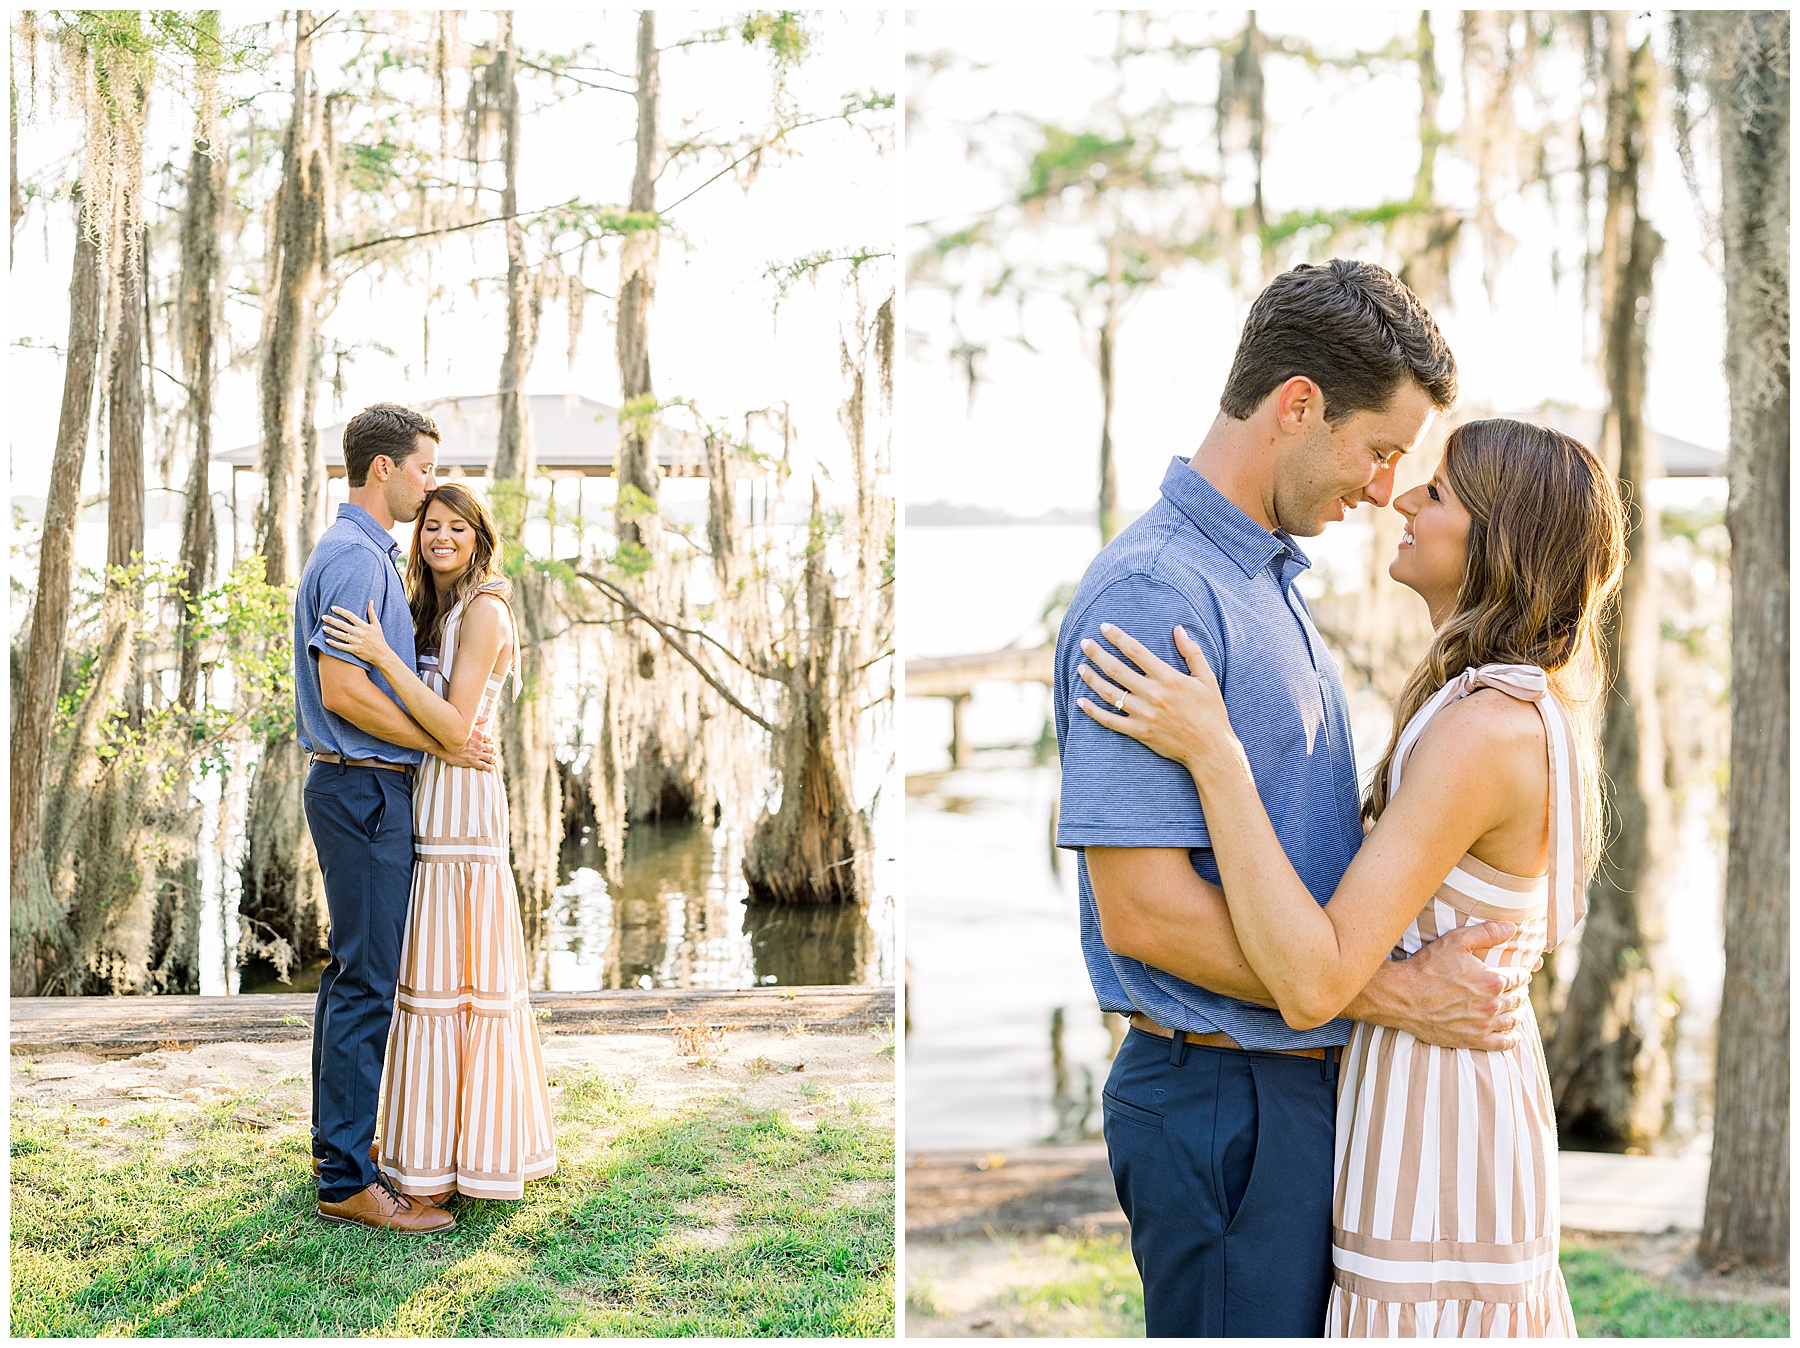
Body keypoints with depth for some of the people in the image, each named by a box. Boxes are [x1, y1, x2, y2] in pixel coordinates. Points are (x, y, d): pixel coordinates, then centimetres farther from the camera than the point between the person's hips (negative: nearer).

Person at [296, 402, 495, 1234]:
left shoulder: (365, 554, 17)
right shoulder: (355, 557, -16)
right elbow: (343, 691, -24)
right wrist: (441, 745, -16)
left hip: (359, 786, 11)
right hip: (364, 790, -11)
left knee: (353, 970, 17)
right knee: (370, 981, -9)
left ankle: (336, 1139, 28)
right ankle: (347, 1182, -5)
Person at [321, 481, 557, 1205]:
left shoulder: (483, 610, -11)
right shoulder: (434, 610, 17)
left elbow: (455, 726, -19)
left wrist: (382, 655, -23)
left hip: (460, 802, -9)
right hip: (425, 803, 9)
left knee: (456, 976, -5)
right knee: (437, 975, 13)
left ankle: (476, 1153, 3)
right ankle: (443, 1148, 22)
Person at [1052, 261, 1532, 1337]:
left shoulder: (1274, 581, 14)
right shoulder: (1154, 594, -19)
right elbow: (1142, 909, -24)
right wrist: (1395, 994, -19)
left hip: (1307, 1078, 10)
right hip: (1219, 1096, -10)